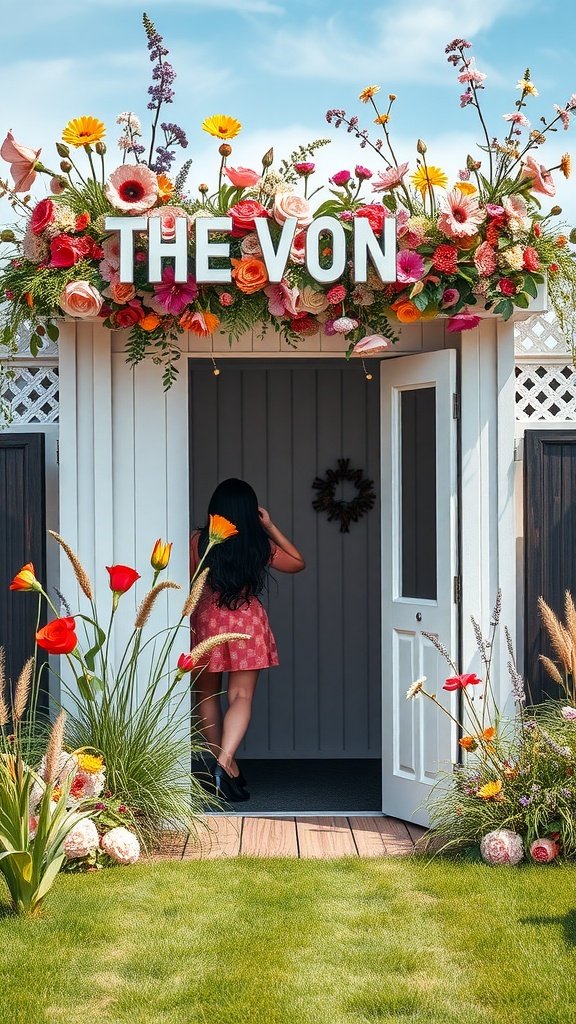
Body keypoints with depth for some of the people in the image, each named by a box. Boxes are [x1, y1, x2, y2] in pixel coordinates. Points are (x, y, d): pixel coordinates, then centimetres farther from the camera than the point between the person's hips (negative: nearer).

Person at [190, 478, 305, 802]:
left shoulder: (199, 541, -6)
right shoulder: (261, 544, -3)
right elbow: (298, 562, 13)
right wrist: (271, 527, 10)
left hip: (207, 619, 0)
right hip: (248, 622, 0)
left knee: (208, 696, 16)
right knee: (242, 697, -1)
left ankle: (222, 765, 20)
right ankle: (226, 760, -23)